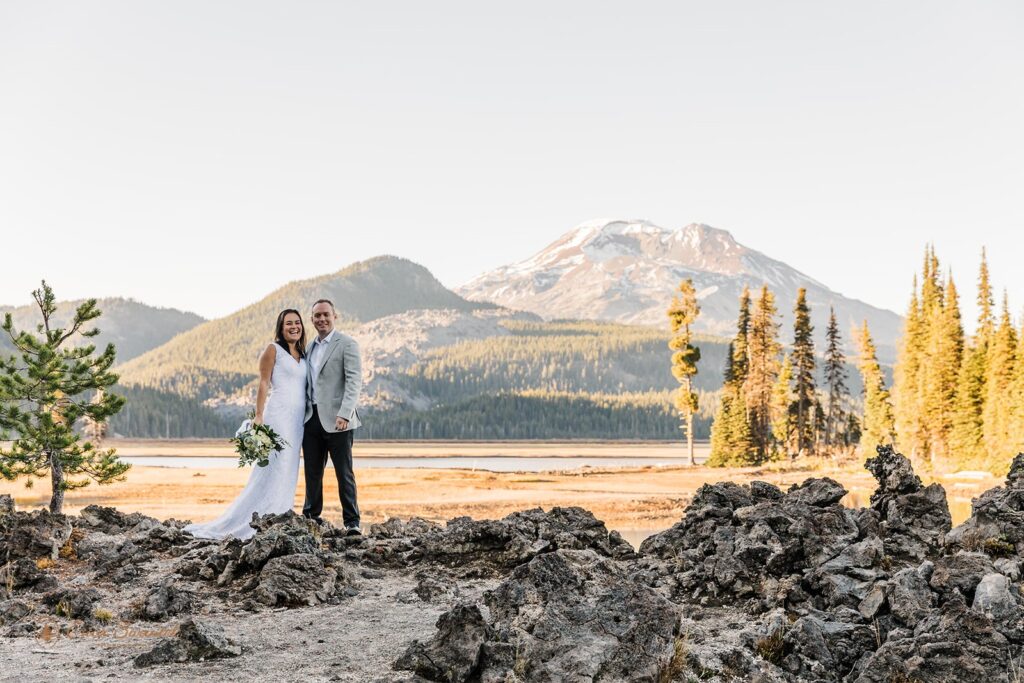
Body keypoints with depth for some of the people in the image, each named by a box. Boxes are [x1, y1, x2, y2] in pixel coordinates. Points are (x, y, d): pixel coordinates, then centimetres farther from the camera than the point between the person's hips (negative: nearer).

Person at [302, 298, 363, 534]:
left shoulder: (347, 344, -3)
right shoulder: (309, 347, 17)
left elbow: (354, 381, -12)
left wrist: (344, 414, -22)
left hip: (335, 420, -6)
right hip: (311, 418, 6)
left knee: (344, 473, -3)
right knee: (312, 472, 10)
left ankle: (352, 522, 4)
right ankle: (311, 517, 20)